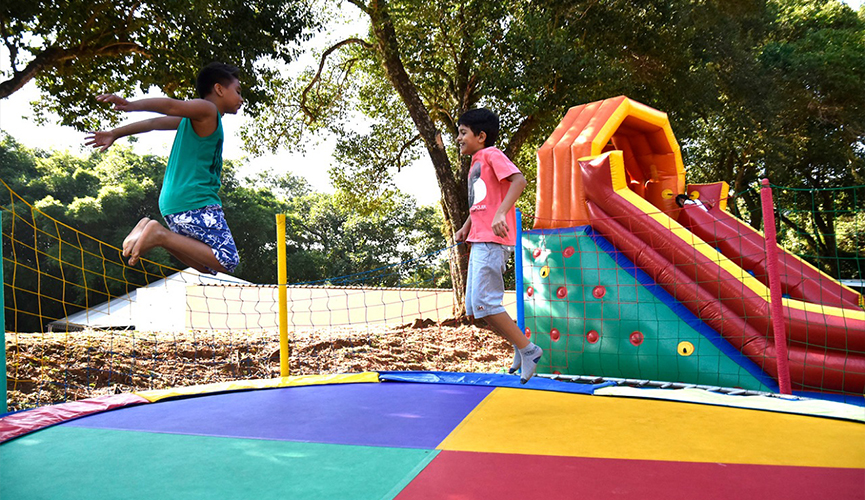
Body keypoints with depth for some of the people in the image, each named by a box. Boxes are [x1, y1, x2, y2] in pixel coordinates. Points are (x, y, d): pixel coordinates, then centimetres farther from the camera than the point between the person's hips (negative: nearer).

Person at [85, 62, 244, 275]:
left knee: (209, 267, 15)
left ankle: (153, 232, 2)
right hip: (196, 203, -10)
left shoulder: (195, 119, 22)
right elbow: (171, 106, -19)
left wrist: (115, 134, 23)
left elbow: (155, 123, 21)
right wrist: (131, 105, -34)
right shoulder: (207, 110, -4)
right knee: (227, 262, -15)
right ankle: (161, 235, -18)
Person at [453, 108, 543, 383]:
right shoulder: (475, 164, 23)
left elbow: (519, 180, -19)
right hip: (479, 242, 10)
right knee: (474, 306, 8)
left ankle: (528, 350, -1)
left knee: (483, 303, -15)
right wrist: (465, 227, 18)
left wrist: (501, 213, -31)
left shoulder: (492, 154, -4)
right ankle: (521, 350, 16)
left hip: (492, 241, -10)